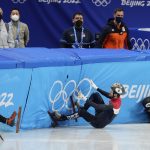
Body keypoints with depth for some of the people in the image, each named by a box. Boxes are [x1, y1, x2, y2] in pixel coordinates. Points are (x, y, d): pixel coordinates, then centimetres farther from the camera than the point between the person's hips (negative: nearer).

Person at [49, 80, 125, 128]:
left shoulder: (113, 105, -35)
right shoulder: (117, 97, -12)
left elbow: (97, 107, -36)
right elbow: (108, 95, 8)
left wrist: (84, 98, -32)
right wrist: (96, 87, 6)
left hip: (99, 123, -9)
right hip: (102, 114, 9)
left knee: (81, 111, -17)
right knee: (95, 95, 3)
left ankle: (61, 118, -1)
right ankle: (83, 108, 10)